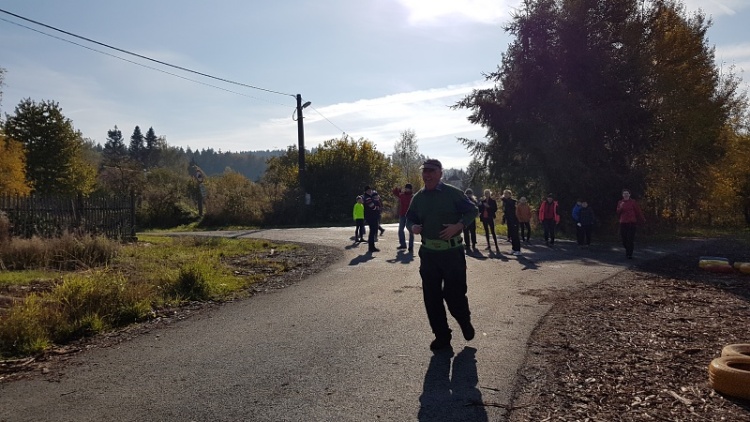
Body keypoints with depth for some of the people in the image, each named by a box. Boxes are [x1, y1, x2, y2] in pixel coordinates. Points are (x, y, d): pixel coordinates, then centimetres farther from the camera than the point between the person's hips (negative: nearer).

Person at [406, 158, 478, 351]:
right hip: (428, 253, 4)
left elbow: (472, 211, -1)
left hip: (452, 252, -4)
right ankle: (441, 336, 21)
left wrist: (458, 226, -17)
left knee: (454, 293, -2)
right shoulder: (418, 197, 8)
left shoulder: (453, 193, -5)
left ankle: (465, 321, 31)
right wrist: (412, 226, -7)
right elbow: (410, 218, 16)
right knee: (431, 297, 6)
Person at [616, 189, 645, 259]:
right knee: (624, 238, 4)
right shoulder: (620, 202, 12)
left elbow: (638, 211, 4)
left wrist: (643, 219, 4)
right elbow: (618, 213, 8)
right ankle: (627, 250, 27)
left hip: (631, 223, -3)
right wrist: (620, 207, -10)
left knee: (631, 239, -6)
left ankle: (630, 254, -4)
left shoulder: (633, 202, 2)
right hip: (623, 223, 3)